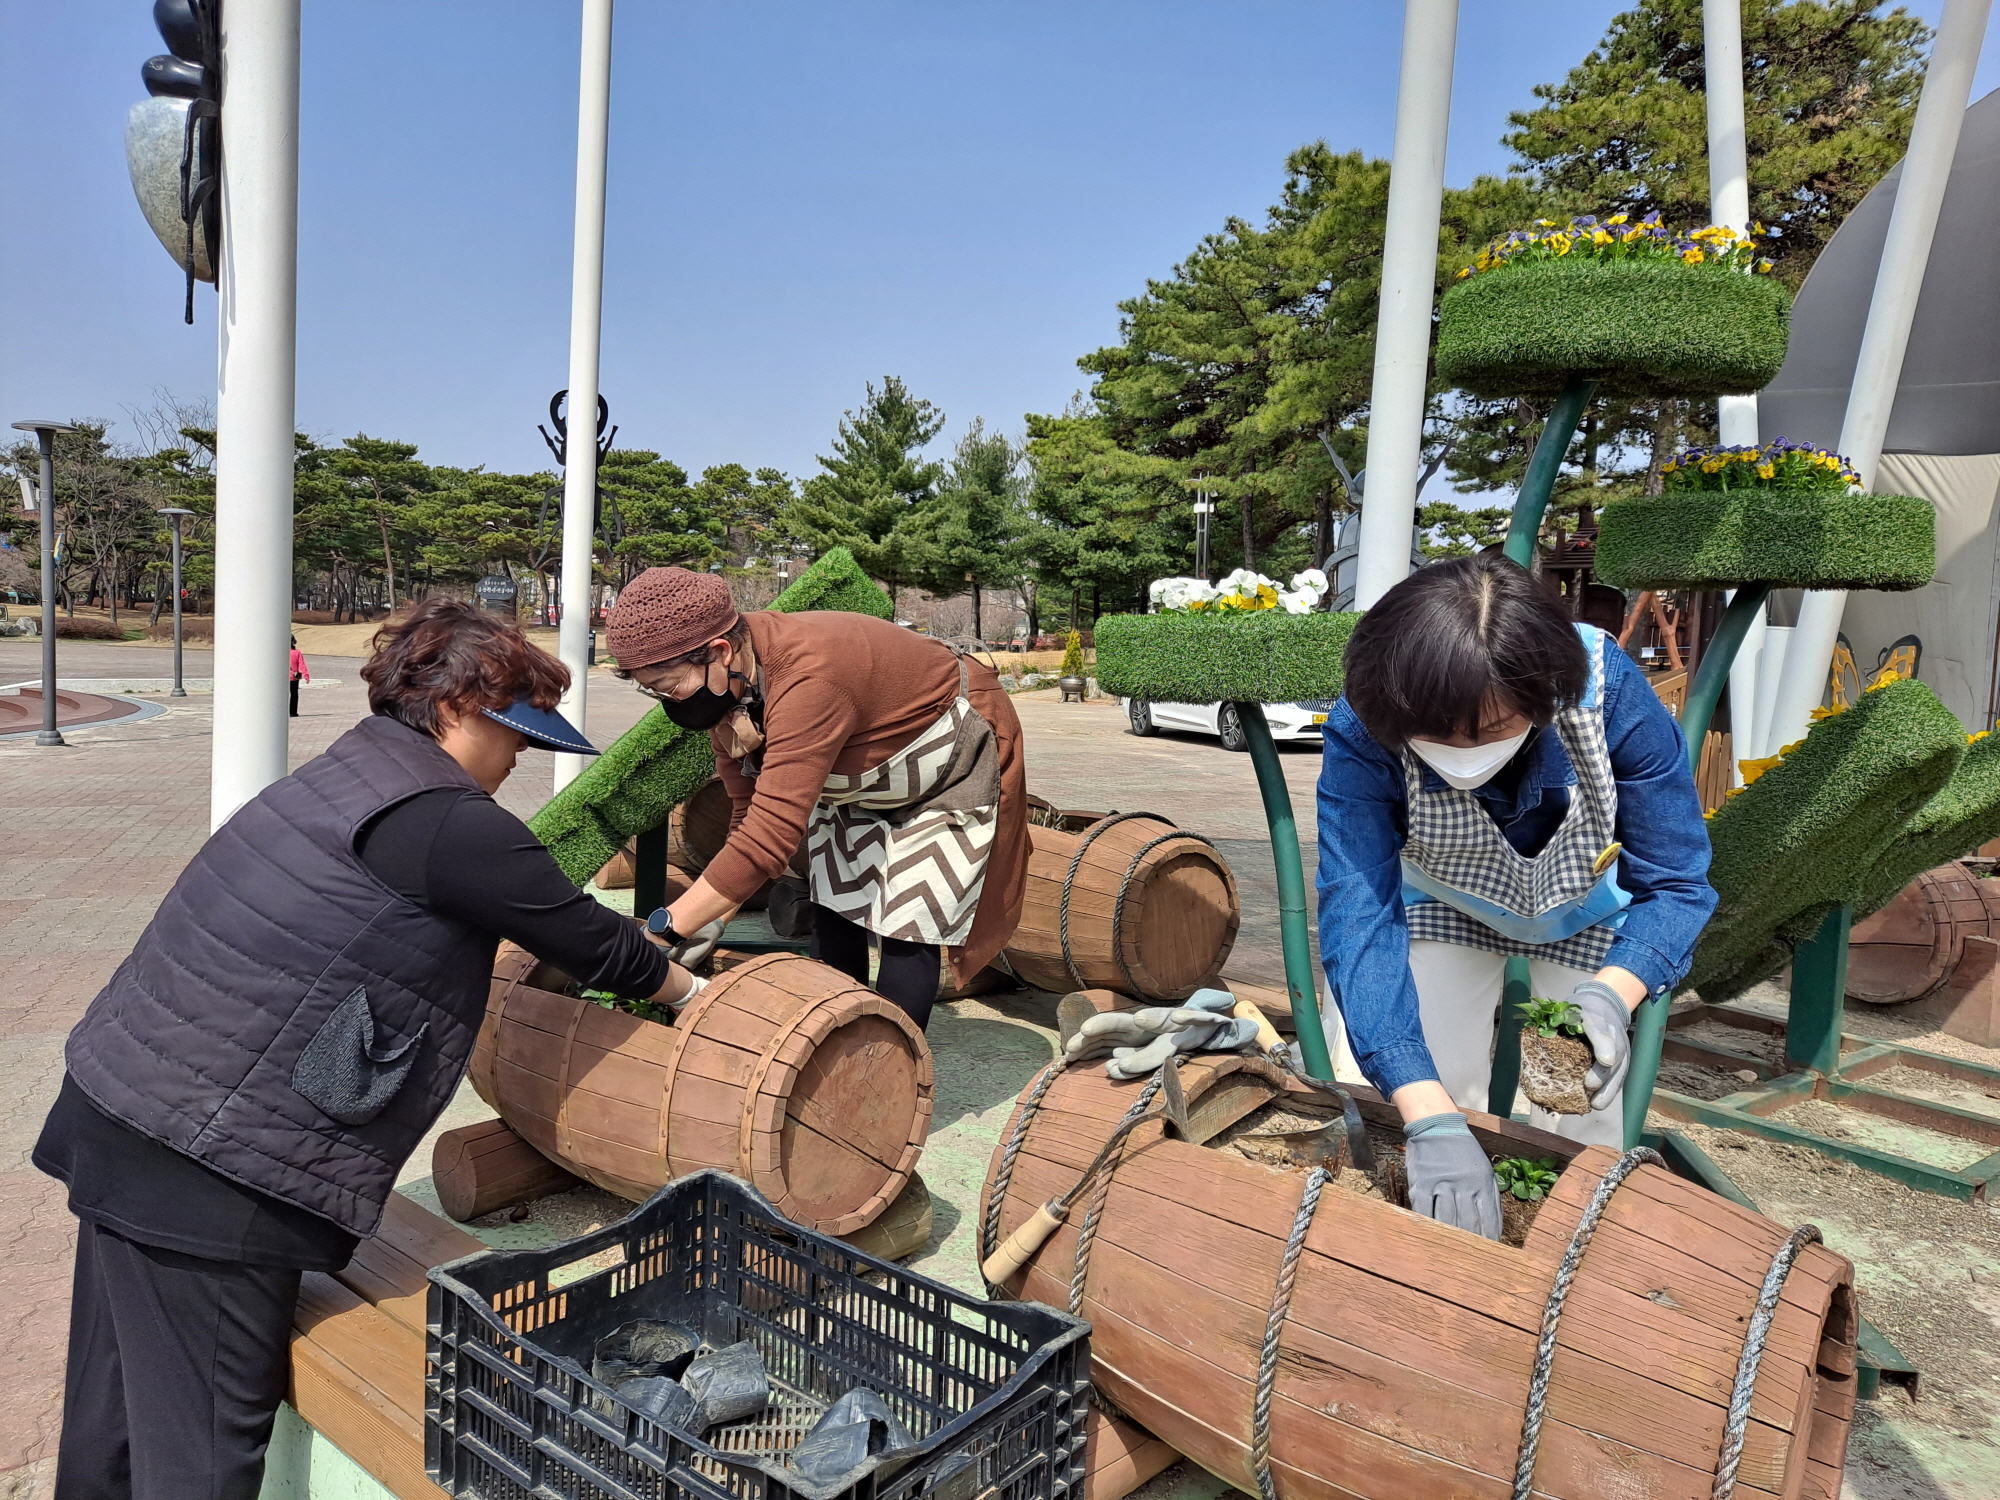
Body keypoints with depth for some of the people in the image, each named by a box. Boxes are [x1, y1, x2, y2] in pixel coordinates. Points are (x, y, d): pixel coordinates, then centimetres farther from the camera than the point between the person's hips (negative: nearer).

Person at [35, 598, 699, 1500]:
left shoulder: (348, 774, 13)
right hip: (209, 1173, -10)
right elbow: (593, 944, -9)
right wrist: (685, 989, 8)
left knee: (117, 1415, 23)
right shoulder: (446, 823, -17)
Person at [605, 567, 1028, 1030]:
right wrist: (714, 921, -21)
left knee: (907, 929, -10)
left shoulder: (806, 680, -43)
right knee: (833, 910, 4)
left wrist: (666, 928, -43)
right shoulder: (725, 686, -16)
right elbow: (749, 814, -11)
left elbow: (770, 836, -46)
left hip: (953, 753, -8)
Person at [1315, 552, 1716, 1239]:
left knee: (1578, 1131, 2)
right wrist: (1431, 1122, -51)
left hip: (1589, 909, 0)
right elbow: (1358, 917, -41)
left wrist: (1609, 995, -49)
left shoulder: (1612, 694, -36)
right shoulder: (1362, 732, -37)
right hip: (1445, 906, 0)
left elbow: (1676, 883, -28)